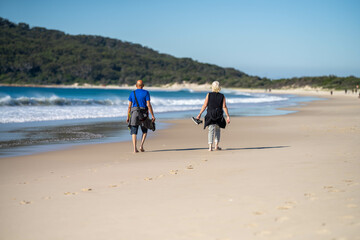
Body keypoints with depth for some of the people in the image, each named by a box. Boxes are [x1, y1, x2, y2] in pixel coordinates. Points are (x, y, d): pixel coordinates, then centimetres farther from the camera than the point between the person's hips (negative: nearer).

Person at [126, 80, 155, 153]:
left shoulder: (132, 93, 6)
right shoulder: (146, 93, -1)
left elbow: (129, 106, 4)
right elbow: (148, 105, -8)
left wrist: (128, 117, 9)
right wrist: (152, 115, -6)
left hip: (134, 113, 1)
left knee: (134, 132, 3)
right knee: (144, 131, 16)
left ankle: (135, 148, -10)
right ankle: (141, 145, -2)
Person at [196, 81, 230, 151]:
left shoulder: (209, 95, -3)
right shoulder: (222, 96, -1)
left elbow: (204, 106, -4)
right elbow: (224, 107, -5)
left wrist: (200, 114, 2)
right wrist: (228, 116, -2)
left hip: (210, 115, -1)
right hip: (219, 116, 1)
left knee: (211, 130, -1)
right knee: (217, 130, 18)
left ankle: (210, 147, -12)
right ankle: (216, 146, 21)